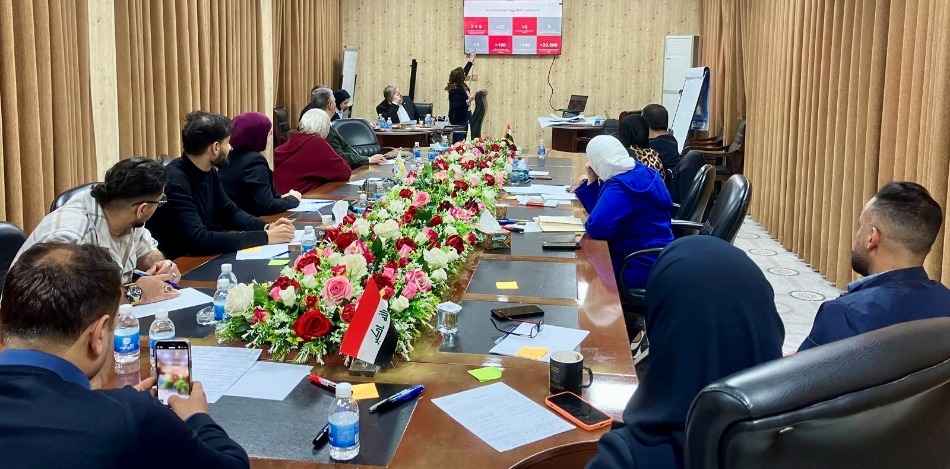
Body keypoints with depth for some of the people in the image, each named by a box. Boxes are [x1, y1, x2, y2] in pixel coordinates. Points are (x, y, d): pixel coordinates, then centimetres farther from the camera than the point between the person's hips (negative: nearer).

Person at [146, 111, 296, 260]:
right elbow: (199, 240, -29)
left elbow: (231, 212, 14)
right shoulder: (174, 181, -23)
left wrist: (267, 227, -5)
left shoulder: (209, 172, 2)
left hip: (198, 257, 7)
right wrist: (265, 237, -26)